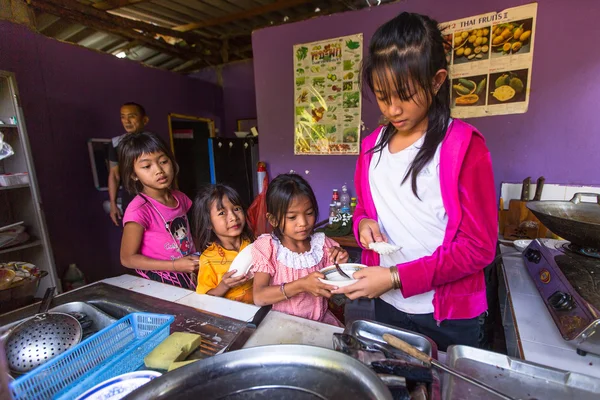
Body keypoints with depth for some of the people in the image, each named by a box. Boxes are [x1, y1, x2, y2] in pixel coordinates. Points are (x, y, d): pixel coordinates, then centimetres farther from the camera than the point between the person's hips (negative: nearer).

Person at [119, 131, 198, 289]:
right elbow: (128, 258, -14)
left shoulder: (180, 198, -1)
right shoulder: (139, 210, -19)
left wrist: (201, 257, -1)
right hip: (161, 284, -4)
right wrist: (175, 266, -20)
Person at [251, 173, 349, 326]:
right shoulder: (267, 246, -11)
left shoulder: (321, 243, -3)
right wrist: (301, 285, -30)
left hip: (320, 320, 3)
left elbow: (335, 289, 4)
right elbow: (258, 297, -20)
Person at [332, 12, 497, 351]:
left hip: (449, 315, -4)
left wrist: (397, 277, -22)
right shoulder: (373, 145, 1)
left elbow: (480, 245, -15)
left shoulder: (464, 145, -14)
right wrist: (364, 223, -13)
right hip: (387, 304, 5)